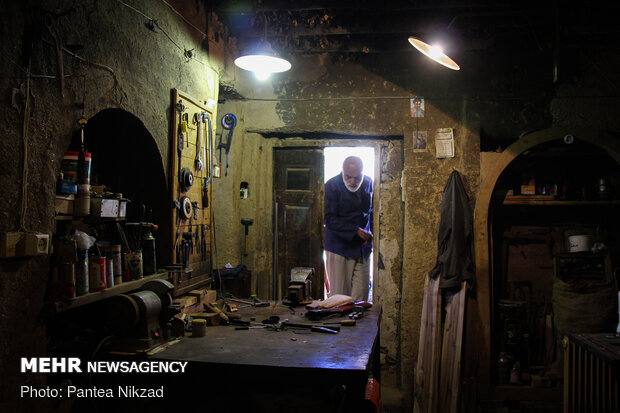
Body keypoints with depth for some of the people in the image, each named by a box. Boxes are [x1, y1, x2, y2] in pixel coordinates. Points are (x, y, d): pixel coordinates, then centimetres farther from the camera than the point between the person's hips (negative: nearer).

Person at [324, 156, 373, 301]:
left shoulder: (368, 183, 4)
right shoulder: (332, 186, -11)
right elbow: (329, 219, -15)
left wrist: (370, 233, 3)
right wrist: (356, 230, -19)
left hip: (362, 246, 4)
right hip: (339, 246, -4)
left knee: (362, 290, 5)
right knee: (340, 293, 2)